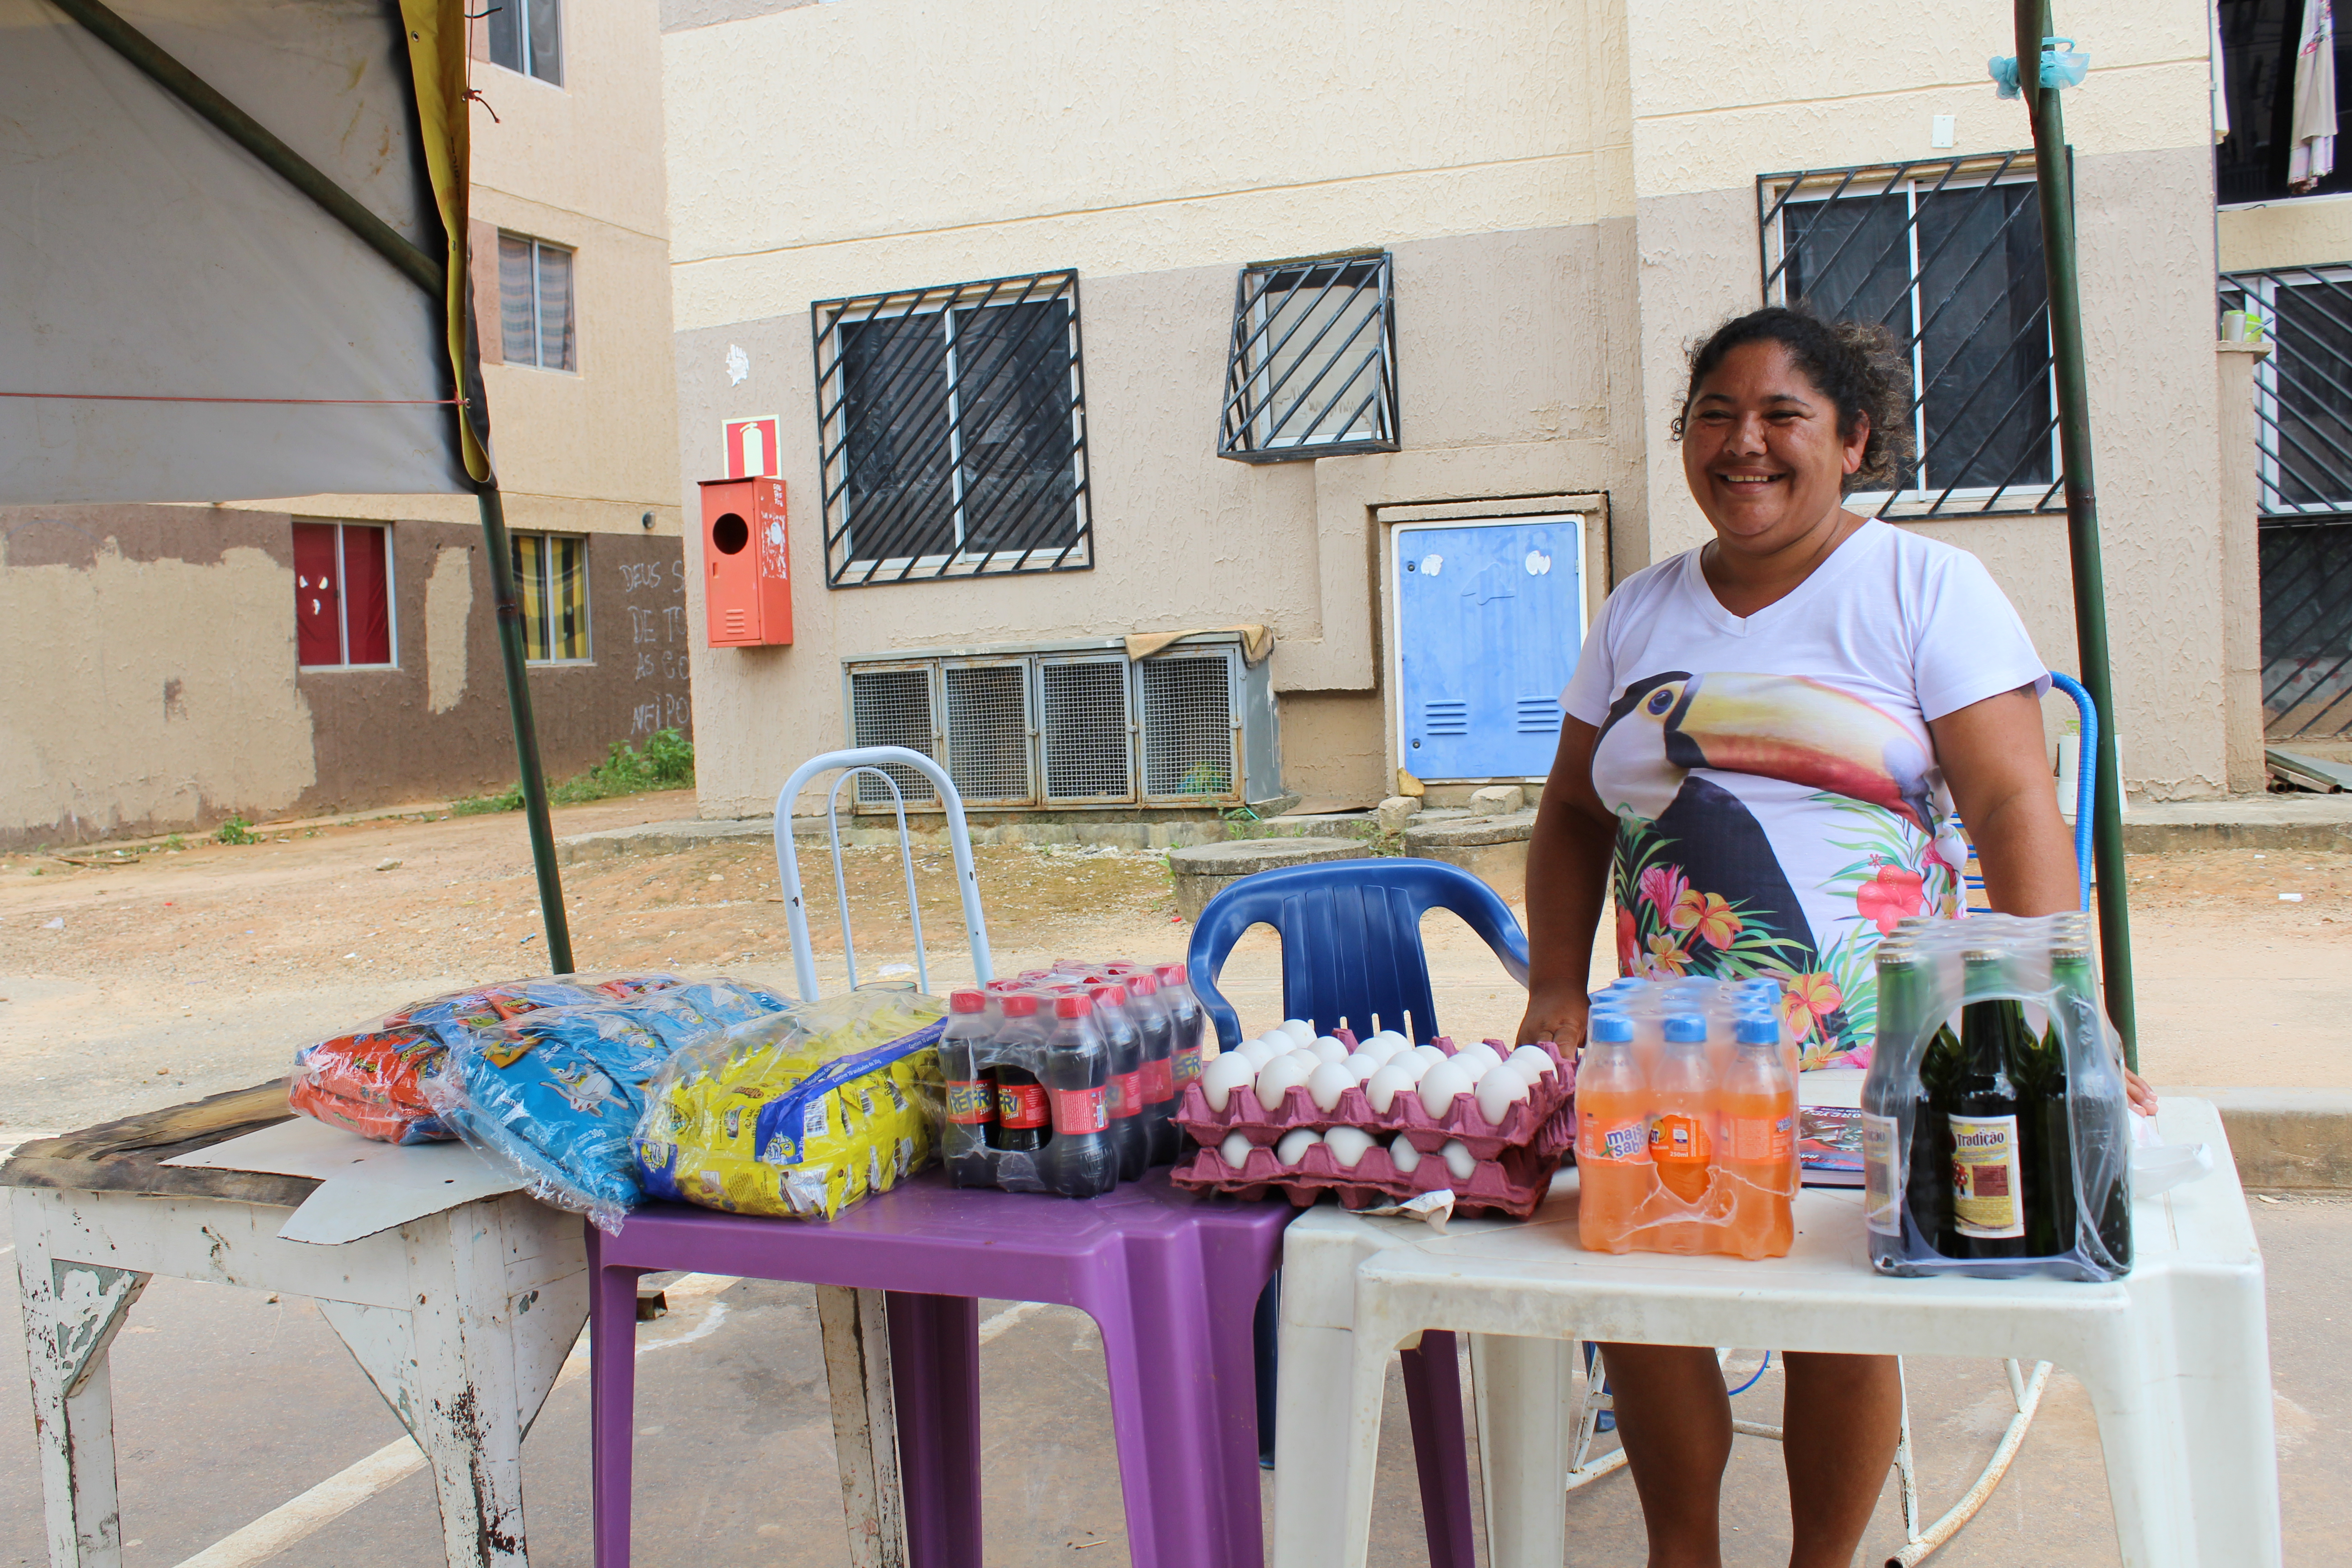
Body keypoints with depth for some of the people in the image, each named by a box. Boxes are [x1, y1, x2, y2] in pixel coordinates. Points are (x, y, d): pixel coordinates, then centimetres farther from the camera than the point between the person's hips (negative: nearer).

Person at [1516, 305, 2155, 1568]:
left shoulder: (1924, 586, 2)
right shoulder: (1640, 611, 15)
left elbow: (2014, 805, -7)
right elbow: (1573, 811, 18)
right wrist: (1556, 1001, 5)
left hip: (1875, 1048, -3)